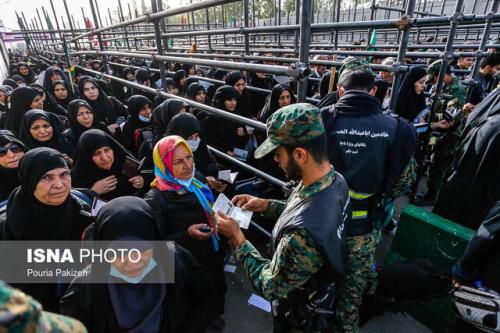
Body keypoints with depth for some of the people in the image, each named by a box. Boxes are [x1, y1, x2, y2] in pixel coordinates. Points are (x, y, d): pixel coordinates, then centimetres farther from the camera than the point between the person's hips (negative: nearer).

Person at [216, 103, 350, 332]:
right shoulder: (335, 179, -19)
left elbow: (271, 286, -28)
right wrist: (265, 205, -7)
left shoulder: (304, 234, -45)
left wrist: (237, 239, -21)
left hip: (298, 314, -5)